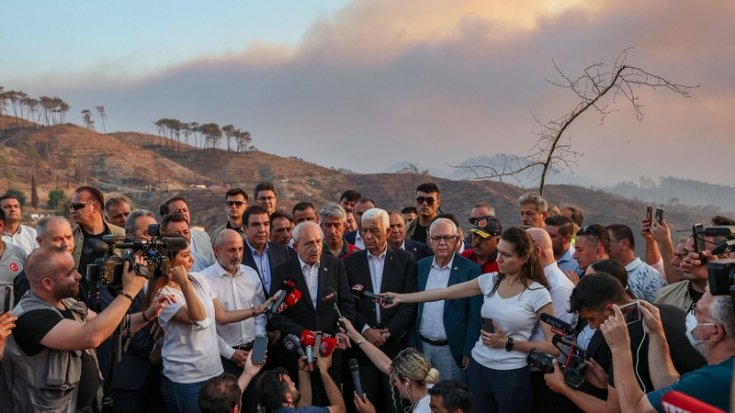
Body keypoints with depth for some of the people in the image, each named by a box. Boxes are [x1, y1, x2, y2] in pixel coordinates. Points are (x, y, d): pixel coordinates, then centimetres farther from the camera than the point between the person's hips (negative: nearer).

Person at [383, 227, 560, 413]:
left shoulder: (538, 293, -12)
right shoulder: (489, 280, 1)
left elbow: (554, 347, -11)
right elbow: (444, 293, 4)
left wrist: (508, 343, -16)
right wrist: (401, 297, 2)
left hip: (511, 375, -4)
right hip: (478, 367, 5)